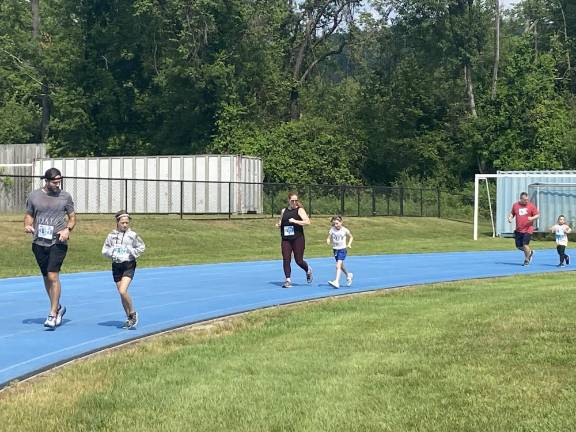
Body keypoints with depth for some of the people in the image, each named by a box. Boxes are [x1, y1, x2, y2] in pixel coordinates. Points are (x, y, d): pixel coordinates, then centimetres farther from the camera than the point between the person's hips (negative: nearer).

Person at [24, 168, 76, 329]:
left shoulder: (65, 196, 3)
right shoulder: (34, 196, 6)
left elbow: (72, 217, 10)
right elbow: (29, 215, 16)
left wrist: (68, 229, -9)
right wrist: (27, 225, -6)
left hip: (58, 242, -3)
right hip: (39, 242, 3)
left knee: (53, 276, -13)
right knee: (46, 277, 11)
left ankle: (53, 314, -9)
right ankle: (57, 307, 30)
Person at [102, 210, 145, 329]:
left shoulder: (132, 235, -2)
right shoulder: (111, 235, 3)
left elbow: (141, 247, 9)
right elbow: (104, 250, 8)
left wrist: (133, 253, -7)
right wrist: (112, 253, -10)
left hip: (129, 265, -4)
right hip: (116, 266, 4)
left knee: (123, 291, -19)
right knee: (121, 294, 8)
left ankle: (133, 313, 0)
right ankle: (129, 318, 21)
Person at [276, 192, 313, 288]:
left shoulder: (300, 210, -3)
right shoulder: (284, 211, 12)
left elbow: (307, 221, -15)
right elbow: (281, 223, 26)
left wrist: (295, 221, -22)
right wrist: (278, 225, 4)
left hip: (298, 239, -4)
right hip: (286, 240, 4)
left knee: (299, 260, 1)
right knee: (286, 260, -6)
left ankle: (308, 270, 32)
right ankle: (288, 280, -2)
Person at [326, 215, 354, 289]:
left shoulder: (345, 230, -9)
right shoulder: (332, 230, -5)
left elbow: (351, 237, 7)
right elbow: (329, 238, -4)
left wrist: (349, 244, -7)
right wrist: (328, 241, -27)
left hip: (342, 249, -5)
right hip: (335, 249, 5)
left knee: (338, 265, -17)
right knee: (341, 266, 21)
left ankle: (336, 282, -22)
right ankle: (348, 275, 47)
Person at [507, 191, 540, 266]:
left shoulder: (531, 206, -4)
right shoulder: (515, 205, 4)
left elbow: (537, 215, 0)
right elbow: (512, 213, 19)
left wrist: (532, 218, -20)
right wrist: (510, 218, -2)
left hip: (528, 230, -4)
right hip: (518, 230, 4)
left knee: (525, 244, -11)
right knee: (518, 246, 8)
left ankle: (526, 260, 12)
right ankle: (530, 252, 37)